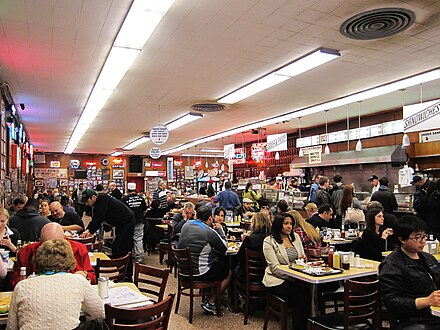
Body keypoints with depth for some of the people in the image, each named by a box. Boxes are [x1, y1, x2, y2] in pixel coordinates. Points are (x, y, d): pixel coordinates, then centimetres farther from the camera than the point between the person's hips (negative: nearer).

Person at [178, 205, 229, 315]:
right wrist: (219, 229, 3)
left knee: (216, 261, 25)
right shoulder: (209, 232, -20)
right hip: (199, 273, -8)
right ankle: (209, 303, 9)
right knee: (229, 272, 8)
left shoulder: (186, 225, 2)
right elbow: (224, 247, -8)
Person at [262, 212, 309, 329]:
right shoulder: (269, 241, -4)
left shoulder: (295, 236, 14)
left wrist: (303, 258, -4)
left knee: (311, 291, -25)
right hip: (278, 280, -5)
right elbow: (275, 268, -10)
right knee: (301, 297, -28)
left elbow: (302, 256, 21)